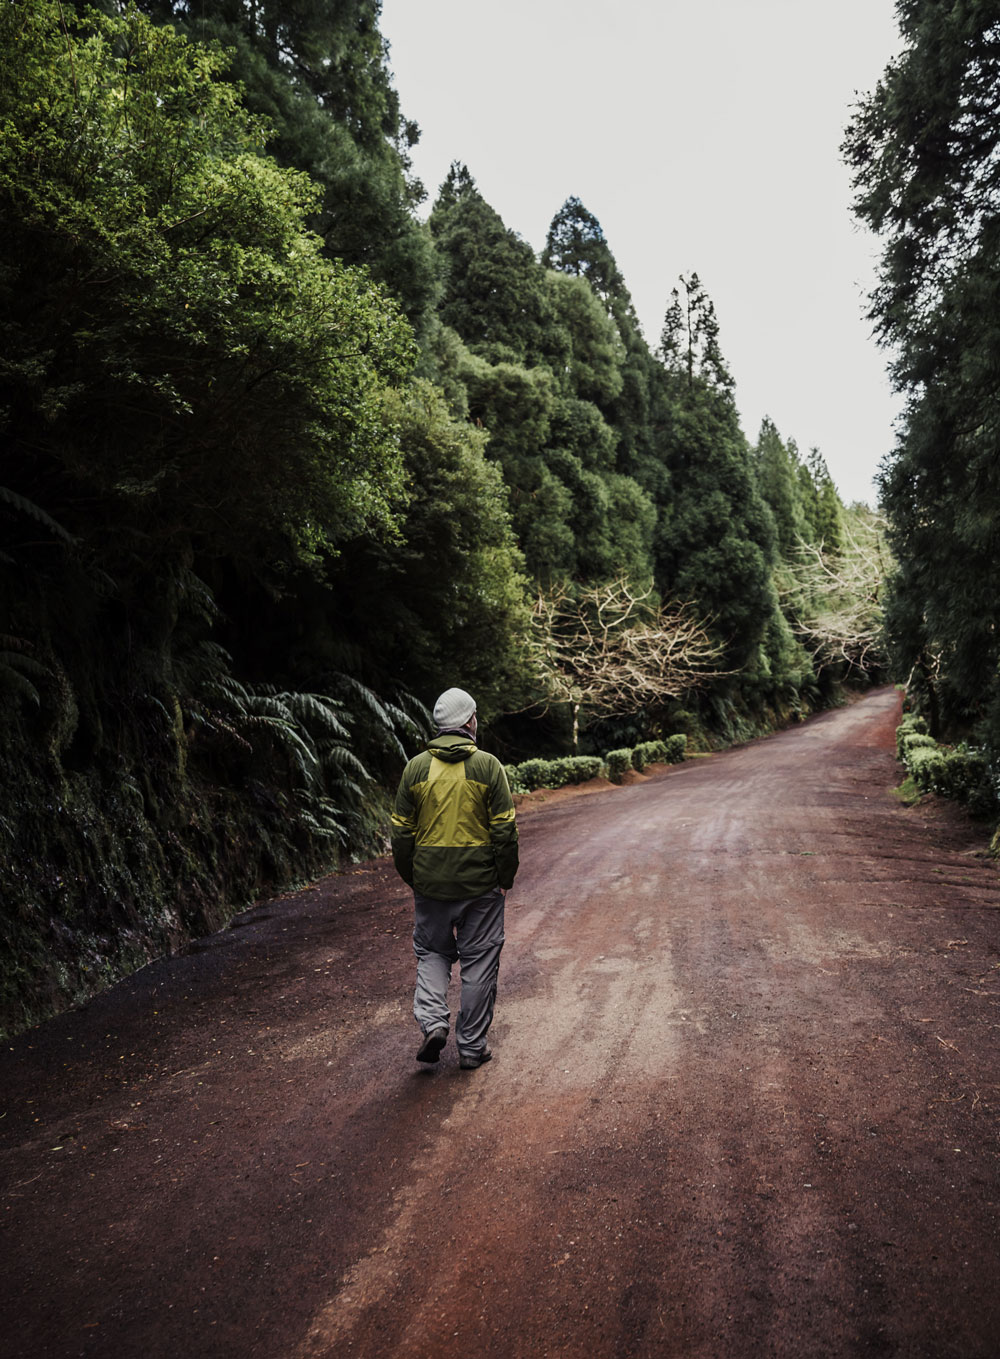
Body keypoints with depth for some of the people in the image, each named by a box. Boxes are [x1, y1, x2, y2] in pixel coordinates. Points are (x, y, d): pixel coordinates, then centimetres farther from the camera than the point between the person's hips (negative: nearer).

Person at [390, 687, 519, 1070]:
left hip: (430, 881, 2)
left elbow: (402, 831, 3)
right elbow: (505, 829, -7)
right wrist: (506, 879, 3)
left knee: (432, 952, 19)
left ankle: (432, 1020, 1)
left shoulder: (416, 767, 0)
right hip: (481, 882, -2)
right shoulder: (488, 766, -6)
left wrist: (412, 880, 13)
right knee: (479, 961, 9)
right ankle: (472, 1046, 16)